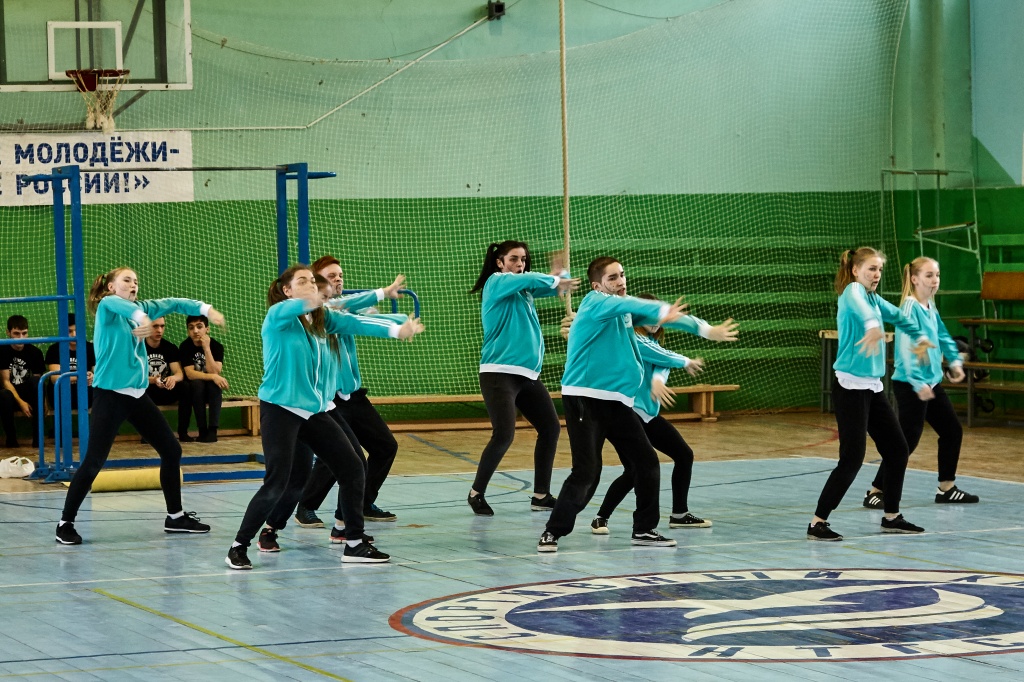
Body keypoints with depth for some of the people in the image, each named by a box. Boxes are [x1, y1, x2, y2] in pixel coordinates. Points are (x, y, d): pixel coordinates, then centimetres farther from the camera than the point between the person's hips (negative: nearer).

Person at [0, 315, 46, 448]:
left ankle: (37, 436, -30)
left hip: (28, 396, 2)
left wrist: (41, 401, -21)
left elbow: (37, 384, -2)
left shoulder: (35, 352, -2)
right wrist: (21, 402, -21)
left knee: (36, 382, -30)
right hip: (11, 395, -2)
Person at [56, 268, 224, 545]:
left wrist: (205, 308, -4)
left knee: (171, 450, 10)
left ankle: (175, 516, 22)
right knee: (94, 461, -9)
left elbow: (171, 303, 12)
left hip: (138, 395, 8)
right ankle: (66, 523, 2)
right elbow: (118, 304, -31)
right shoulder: (107, 307, -8)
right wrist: (141, 317, -51)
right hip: (110, 394, -8)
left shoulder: (139, 308, 13)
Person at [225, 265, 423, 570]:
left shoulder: (322, 317, 7)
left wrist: (396, 329, -25)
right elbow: (290, 309, -34)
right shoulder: (278, 315, -10)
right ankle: (238, 547, 3)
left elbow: (354, 323, -8)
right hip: (280, 409, -6)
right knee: (277, 482, -12)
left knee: (352, 468, 0)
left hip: (316, 410, 6)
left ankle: (354, 544, 10)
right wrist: (307, 303, -59)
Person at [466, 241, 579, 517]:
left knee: (551, 428, 8)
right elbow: (531, 279, -23)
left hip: (527, 374, 9)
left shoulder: (524, 289, 17)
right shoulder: (496, 282, -6)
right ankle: (476, 493, 0)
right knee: (503, 435, -17)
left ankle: (541, 496, 16)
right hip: (499, 373, -9)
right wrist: (556, 281, -9)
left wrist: (558, 277, -11)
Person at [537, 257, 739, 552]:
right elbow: (628, 303, -30)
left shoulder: (626, 312, 13)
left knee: (647, 462, 6)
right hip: (585, 399, -8)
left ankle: (644, 529, 19)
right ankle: (553, 532, 0)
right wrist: (662, 312, -47)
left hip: (617, 402, 8)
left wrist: (706, 330, 13)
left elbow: (658, 314, 19)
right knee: (586, 472, -14)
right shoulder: (595, 302, -11)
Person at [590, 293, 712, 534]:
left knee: (684, 455, 11)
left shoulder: (654, 341, 14)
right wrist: (686, 362, 0)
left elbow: (662, 364, -5)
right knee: (634, 471, -19)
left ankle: (680, 514, 25)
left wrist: (658, 380, -27)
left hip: (649, 414, 9)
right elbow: (663, 357, -16)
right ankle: (601, 518, -2)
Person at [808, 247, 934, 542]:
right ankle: (818, 523, -6)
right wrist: (873, 326, -58)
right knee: (852, 458, -12)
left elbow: (897, 315, 35)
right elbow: (858, 306, -39)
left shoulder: (874, 299, 14)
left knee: (897, 449, 11)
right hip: (850, 387, -9)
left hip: (872, 387, 9)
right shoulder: (852, 291, -12)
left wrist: (920, 338, 41)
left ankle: (892, 517, 24)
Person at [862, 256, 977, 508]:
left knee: (952, 430, 15)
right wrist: (918, 383, -31)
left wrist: (954, 360, 15)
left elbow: (942, 335, 26)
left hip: (932, 382, 9)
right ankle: (876, 492, 0)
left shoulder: (930, 306, 8)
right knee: (908, 439, -9)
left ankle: (946, 487, 28)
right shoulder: (910, 306, -18)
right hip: (910, 385, -9)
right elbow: (906, 347, -26)